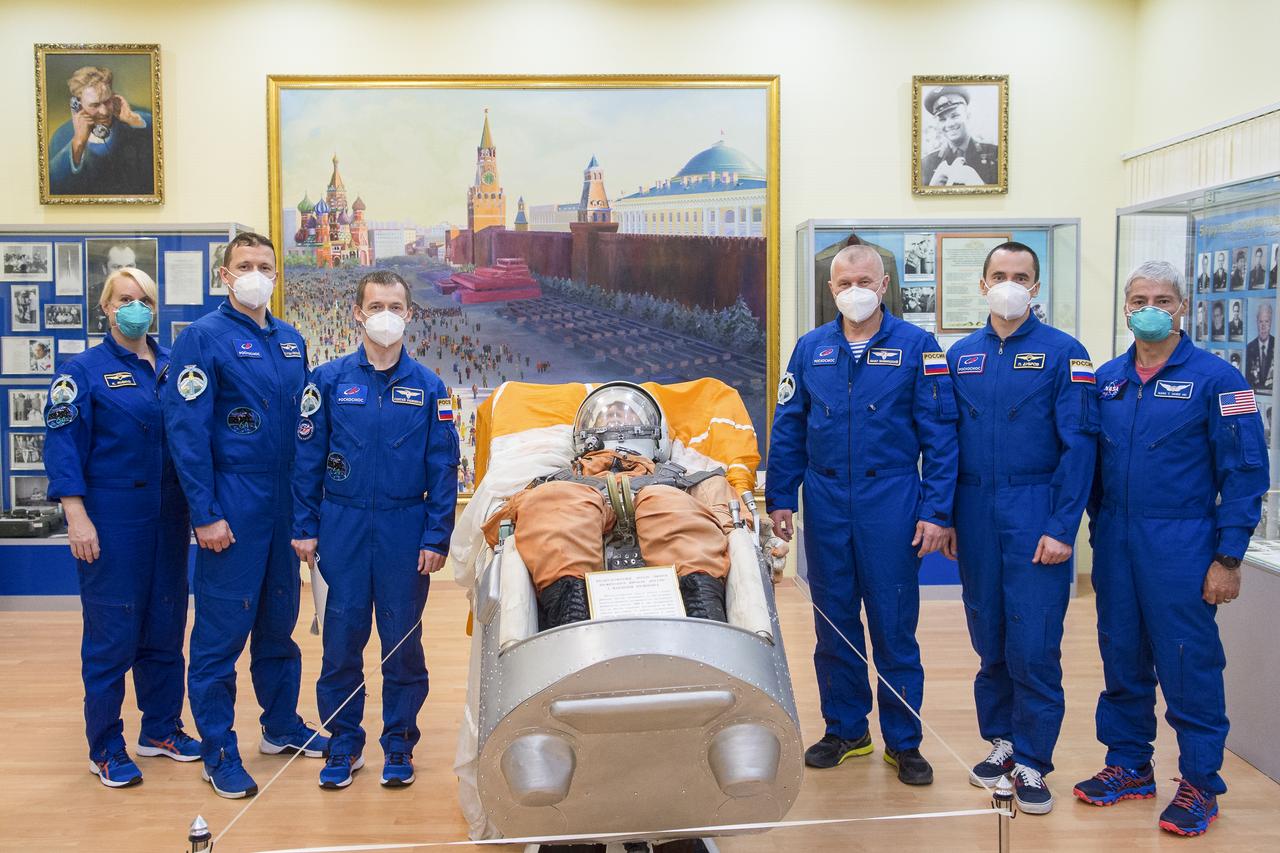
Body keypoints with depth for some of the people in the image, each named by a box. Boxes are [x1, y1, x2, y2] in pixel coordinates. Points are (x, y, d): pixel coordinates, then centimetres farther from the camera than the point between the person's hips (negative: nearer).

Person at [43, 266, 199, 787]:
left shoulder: (174, 367, 8)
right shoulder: (85, 370, -5)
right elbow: (62, 445, -9)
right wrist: (77, 516, -16)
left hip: (168, 517, 5)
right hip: (111, 520, -5)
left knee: (166, 626, 12)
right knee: (112, 634, 0)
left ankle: (161, 729, 27)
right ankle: (105, 749, 14)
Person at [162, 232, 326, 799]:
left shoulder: (291, 341, 11)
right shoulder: (204, 338, -8)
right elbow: (186, 429, -13)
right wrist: (204, 514, -17)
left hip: (284, 506, 6)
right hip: (232, 511, -6)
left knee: (279, 621, 17)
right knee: (222, 630, 1)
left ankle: (282, 726, 32)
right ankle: (219, 753, 13)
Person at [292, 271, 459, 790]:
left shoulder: (428, 386, 2)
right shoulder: (329, 380, 1)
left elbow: (443, 468, 1)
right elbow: (307, 458, 3)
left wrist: (436, 538, -4)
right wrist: (305, 527, -1)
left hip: (406, 529, 0)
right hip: (343, 527, 0)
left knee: (403, 640, 7)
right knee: (342, 638, 5)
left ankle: (399, 745, 22)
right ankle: (344, 744, 21)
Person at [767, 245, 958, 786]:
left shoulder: (917, 347, -2)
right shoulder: (811, 349, 7)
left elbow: (940, 435, -4)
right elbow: (788, 429, 9)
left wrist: (935, 512, -9)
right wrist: (780, 499, 3)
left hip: (891, 504, -3)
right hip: (825, 503, 3)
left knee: (895, 625, 3)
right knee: (834, 624, 11)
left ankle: (903, 740, 17)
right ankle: (845, 729, 26)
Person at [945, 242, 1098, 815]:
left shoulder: (1063, 353, -3)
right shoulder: (961, 355, 9)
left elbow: (1078, 445, -7)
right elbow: (947, 440, 11)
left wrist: (1062, 528, -12)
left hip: (1035, 516, -3)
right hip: (975, 515, 4)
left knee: (1034, 646, -3)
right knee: (989, 640, 12)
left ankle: (1032, 761, 12)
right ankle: (1001, 740, 28)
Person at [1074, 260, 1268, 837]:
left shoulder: (1215, 378, -6)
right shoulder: (1108, 379, 8)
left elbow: (1244, 473, -8)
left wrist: (1227, 558, -11)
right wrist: (1098, 527, 7)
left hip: (1180, 546, -5)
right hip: (1114, 543, 5)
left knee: (1188, 666, 1)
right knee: (1122, 659, 13)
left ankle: (1199, 782, 17)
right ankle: (1128, 766, 28)